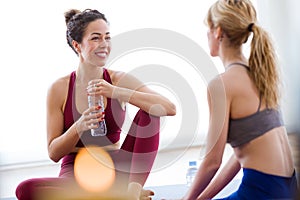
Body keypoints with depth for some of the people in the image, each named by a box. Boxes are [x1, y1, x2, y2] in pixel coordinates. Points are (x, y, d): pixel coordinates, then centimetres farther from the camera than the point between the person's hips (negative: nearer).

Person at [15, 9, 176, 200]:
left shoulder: (120, 80, -2)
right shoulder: (59, 89, -3)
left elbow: (170, 108, -17)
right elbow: (54, 153, -2)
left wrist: (116, 92, -25)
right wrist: (79, 126, -22)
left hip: (114, 170, 0)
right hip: (76, 172, 0)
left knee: (149, 113, -16)